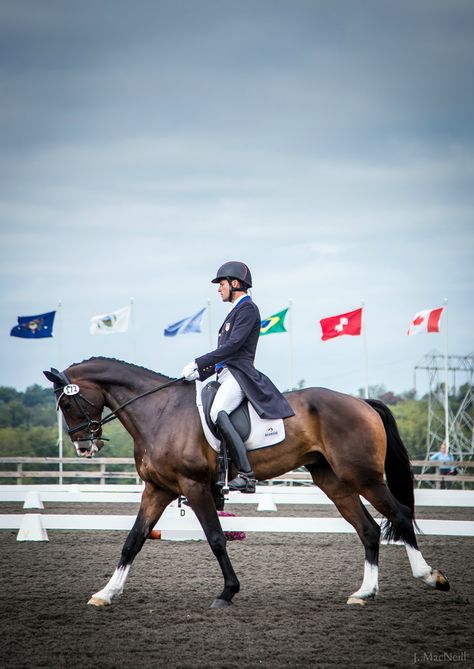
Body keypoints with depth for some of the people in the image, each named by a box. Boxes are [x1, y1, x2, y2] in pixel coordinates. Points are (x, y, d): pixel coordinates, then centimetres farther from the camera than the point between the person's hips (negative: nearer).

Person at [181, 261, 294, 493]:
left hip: (239, 374, -11)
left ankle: (246, 474, -37)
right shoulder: (236, 310, 25)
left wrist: (199, 363, -18)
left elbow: (232, 345, -16)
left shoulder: (248, 309, -5)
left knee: (217, 413, -32)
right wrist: (200, 374, 15)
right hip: (226, 376, 11)